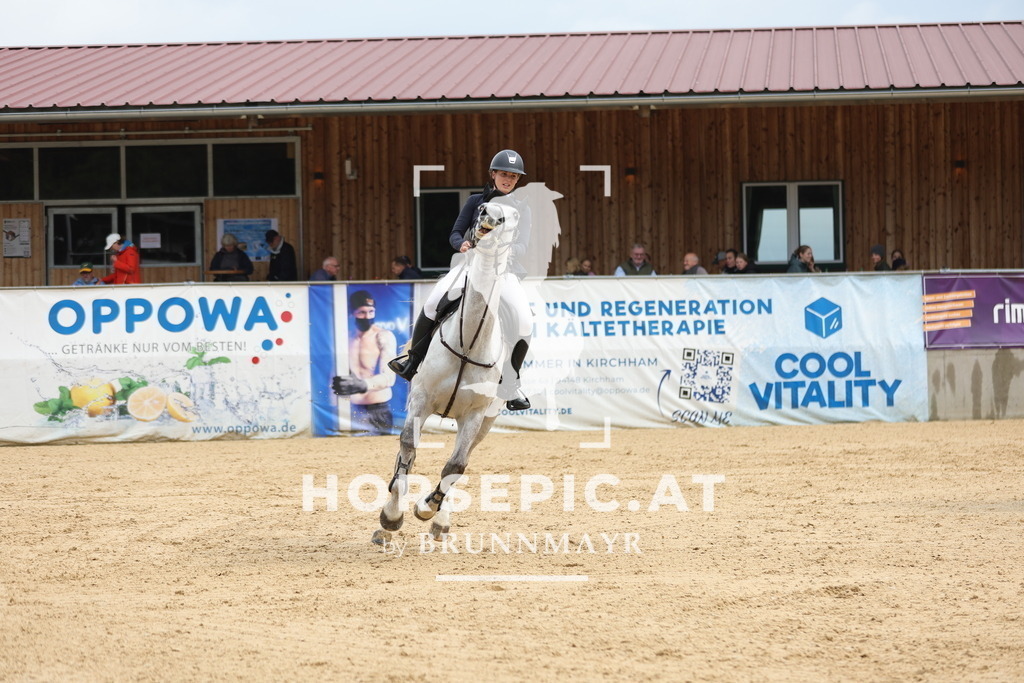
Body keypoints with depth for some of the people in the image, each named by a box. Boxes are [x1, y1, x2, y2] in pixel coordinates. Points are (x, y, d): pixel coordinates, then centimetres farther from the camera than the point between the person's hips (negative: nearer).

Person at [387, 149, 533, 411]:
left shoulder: (521, 208, 8)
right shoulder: (476, 201, 10)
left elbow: (521, 246, -1)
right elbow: (455, 233, 6)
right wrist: (462, 244, -18)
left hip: (505, 270, 0)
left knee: (524, 320, -24)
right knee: (434, 302, -26)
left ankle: (510, 384, -10)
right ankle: (412, 361, -11)